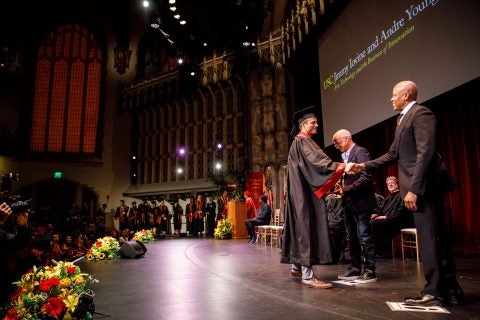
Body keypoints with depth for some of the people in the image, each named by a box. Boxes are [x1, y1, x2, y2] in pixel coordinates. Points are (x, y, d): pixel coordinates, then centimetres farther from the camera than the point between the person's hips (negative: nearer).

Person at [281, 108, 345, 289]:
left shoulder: (303, 142, 22)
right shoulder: (301, 142, -10)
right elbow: (317, 160, -26)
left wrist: (329, 187, 16)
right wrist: (341, 166, -35)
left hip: (305, 192, 11)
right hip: (304, 193, -11)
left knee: (302, 228, 13)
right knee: (307, 228, -12)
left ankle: (297, 267, 22)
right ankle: (307, 275, -10)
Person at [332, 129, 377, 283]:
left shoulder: (360, 152, -10)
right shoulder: (344, 156, 16)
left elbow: (365, 177, -19)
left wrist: (346, 189, -18)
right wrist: (340, 187, -1)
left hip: (360, 201, -9)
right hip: (348, 203, 9)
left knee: (364, 237, -2)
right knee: (351, 238, 12)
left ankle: (369, 271, 8)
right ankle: (355, 268, 21)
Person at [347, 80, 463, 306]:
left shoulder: (420, 113, -10)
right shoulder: (404, 118, 20)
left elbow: (426, 152, -21)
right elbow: (392, 155, 19)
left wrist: (413, 189, -24)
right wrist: (364, 166, 11)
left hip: (424, 186, -10)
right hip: (419, 188, 10)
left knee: (429, 239, -4)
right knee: (437, 238, 13)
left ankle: (434, 292, 6)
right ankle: (450, 290, 23)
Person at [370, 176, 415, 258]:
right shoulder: (388, 197, 26)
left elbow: (401, 211, -13)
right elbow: (380, 208, 24)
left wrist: (387, 217, -18)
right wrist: (375, 214, 1)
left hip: (399, 222, -8)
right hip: (387, 221, 8)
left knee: (374, 223, -29)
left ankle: (384, 252, -20)